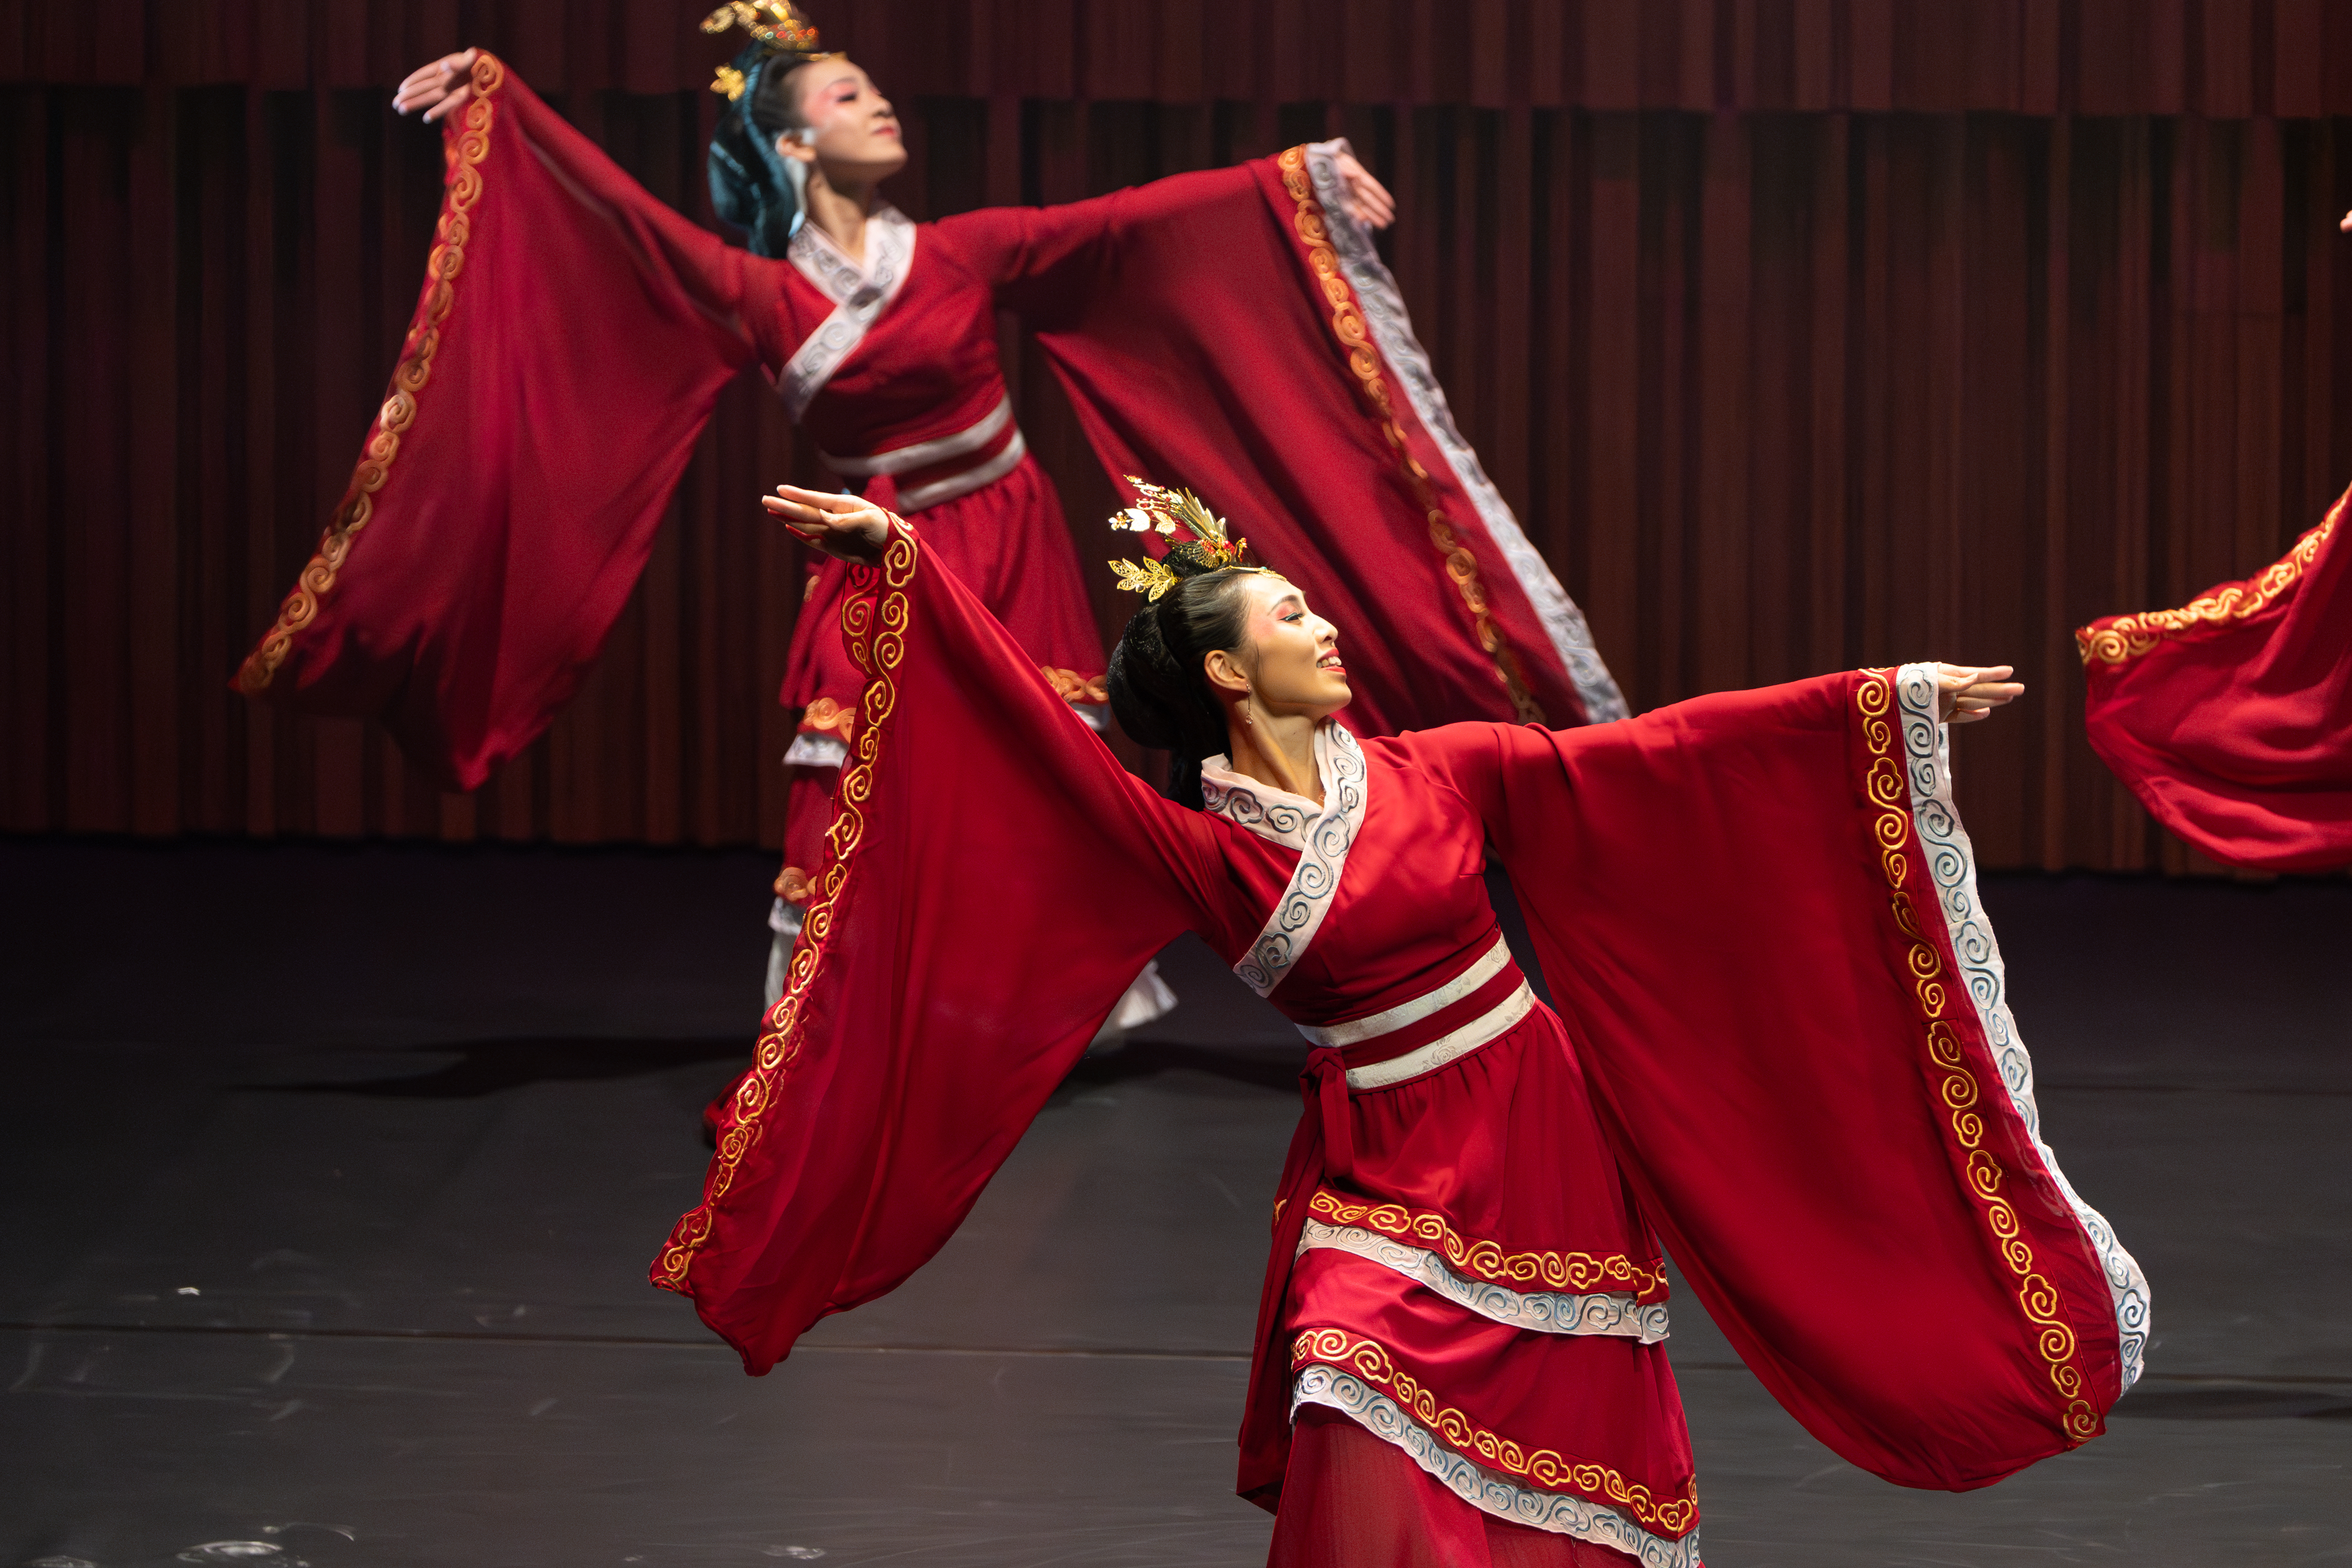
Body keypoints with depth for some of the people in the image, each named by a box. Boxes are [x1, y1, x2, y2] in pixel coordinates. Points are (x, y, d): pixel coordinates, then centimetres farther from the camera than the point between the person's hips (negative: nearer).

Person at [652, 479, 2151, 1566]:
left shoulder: (1435, 772, 2)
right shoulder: (1198, 853, -6)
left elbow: (1657, 756, 3)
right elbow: (1039, 731, -16)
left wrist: (1886, 701, 1)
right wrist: (902, 563, -24)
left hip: (1548, 1155, 3)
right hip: (1391, 1183, -3)